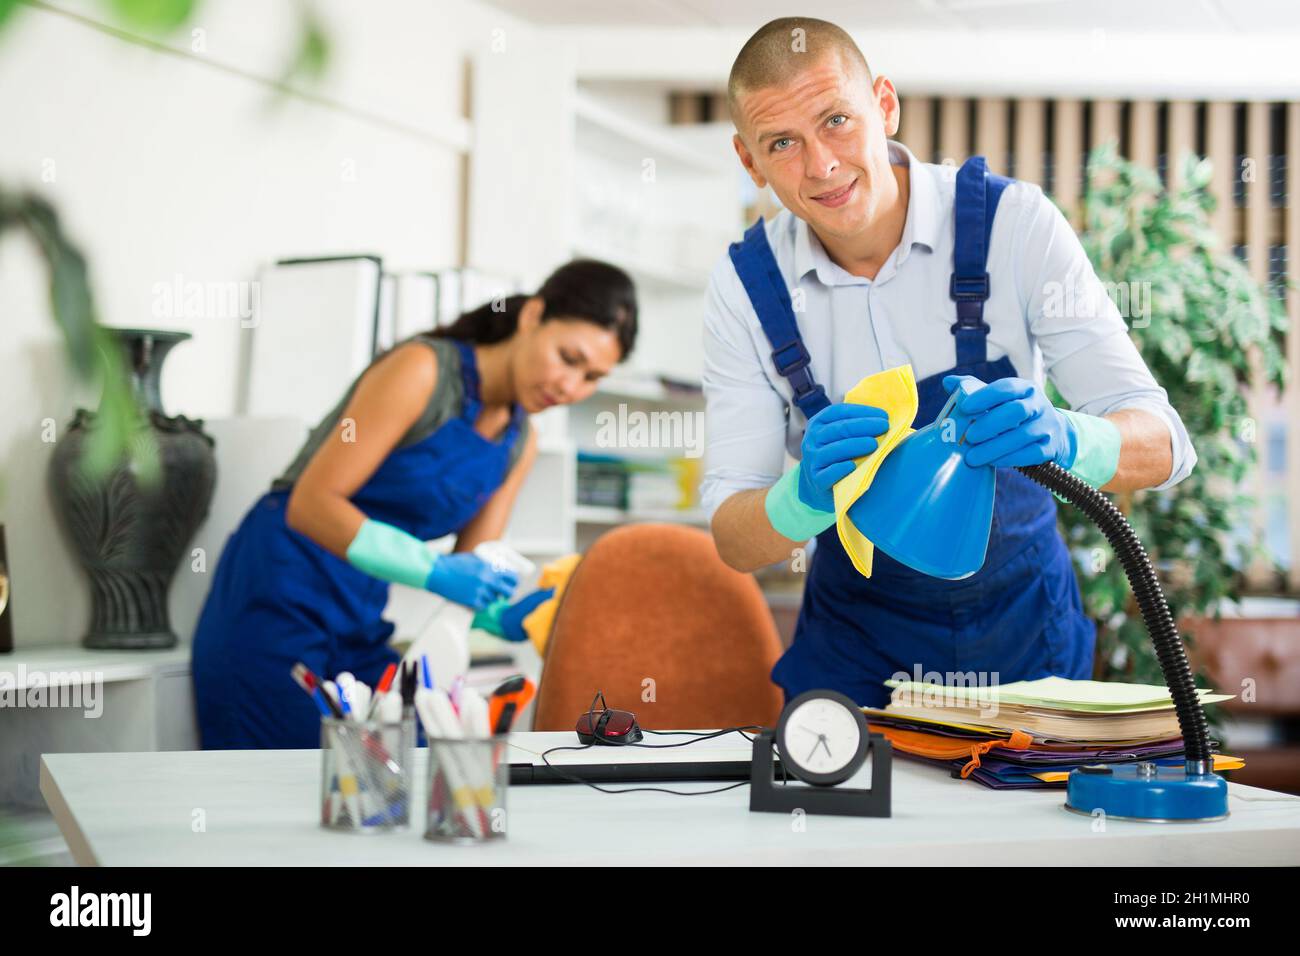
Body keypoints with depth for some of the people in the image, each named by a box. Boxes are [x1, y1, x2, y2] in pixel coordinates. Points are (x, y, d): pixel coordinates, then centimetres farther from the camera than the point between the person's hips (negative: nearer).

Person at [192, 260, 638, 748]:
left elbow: (468, 576, 5)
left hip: (361, 624, 7)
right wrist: (434, 570, -29)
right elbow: (311, 503, -19)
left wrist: (507, 616, -18)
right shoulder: (424, 369, -14)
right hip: (280, 598, -7)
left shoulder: (520, 445, 8)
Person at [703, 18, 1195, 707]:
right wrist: (807, 494, -32)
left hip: (1023, 635, 0)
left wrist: (1063, 439, -36)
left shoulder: (1012, 223, -12)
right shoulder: (745, 287, -8)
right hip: (856, 654, 0)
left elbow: (1161, 448, -15)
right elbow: (733, 542, -10)